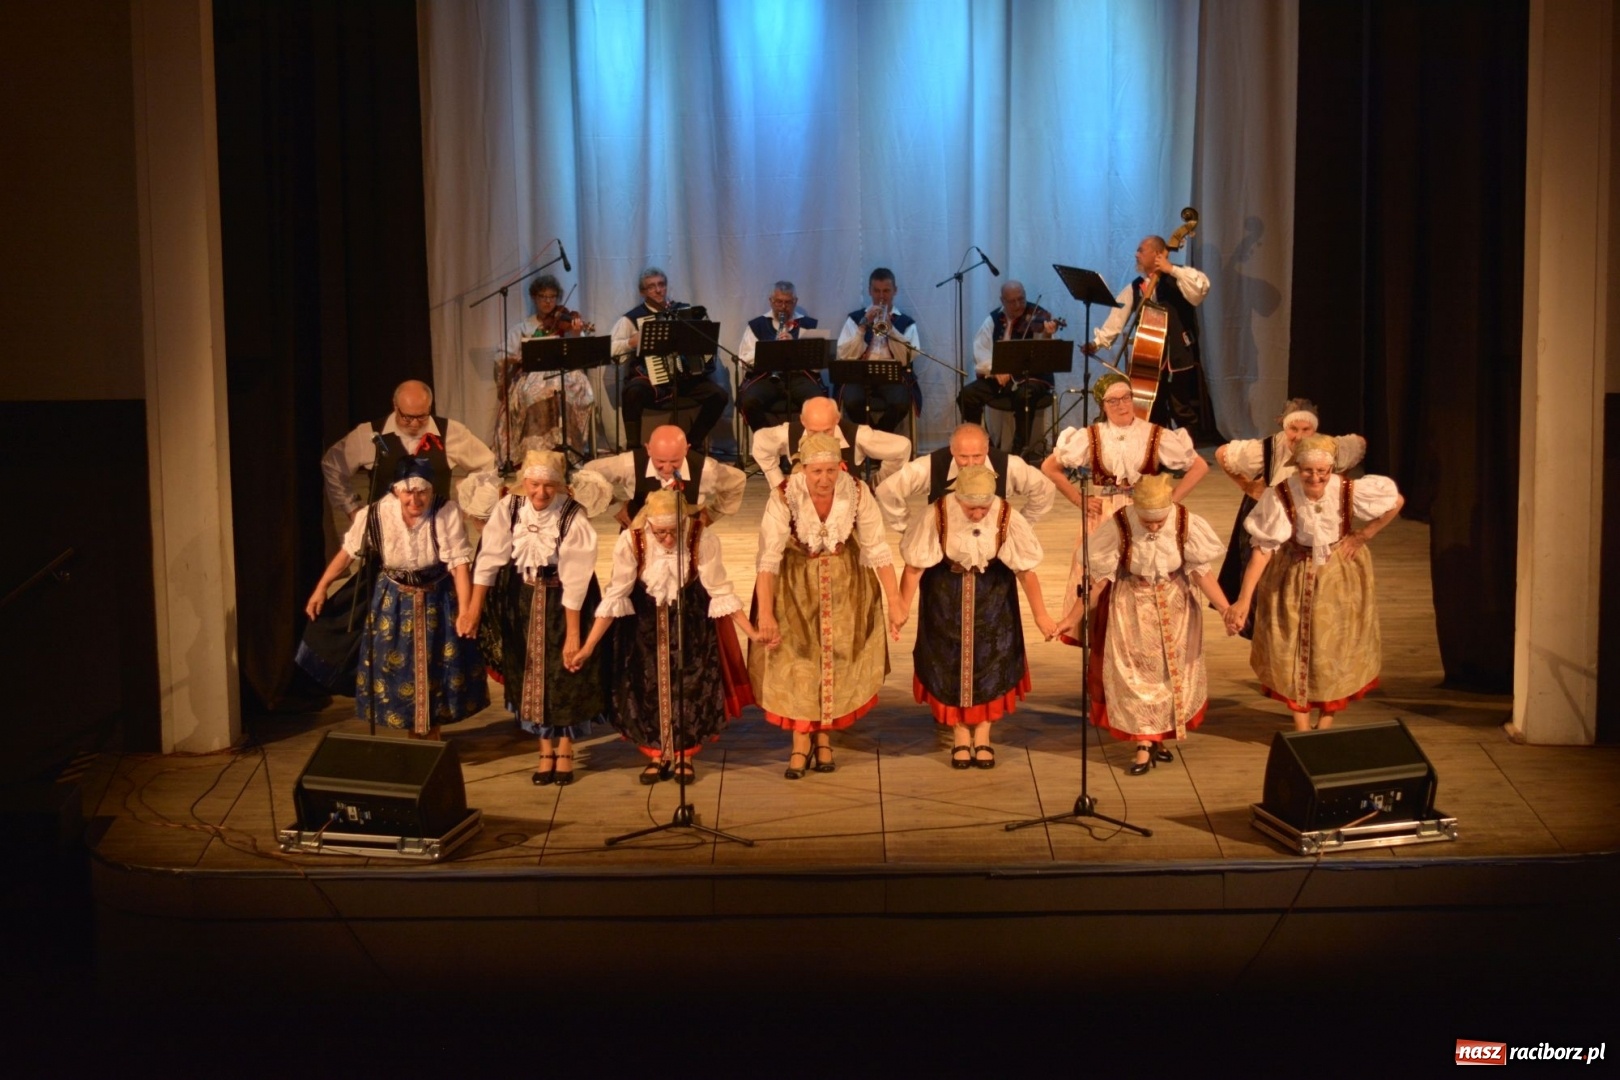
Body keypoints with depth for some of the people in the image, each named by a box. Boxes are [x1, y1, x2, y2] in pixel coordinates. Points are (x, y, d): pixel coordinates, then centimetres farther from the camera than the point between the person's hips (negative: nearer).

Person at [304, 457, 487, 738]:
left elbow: (458, 563, -24)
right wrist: (321, 588, -1)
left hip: (437, 600, -1)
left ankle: (432, 735, 30)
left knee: (436, 668, 9)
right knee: (396, 665, 7)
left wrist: (464, 610, -29)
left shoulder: (447, 513, -24)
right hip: (394, 600, 1)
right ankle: (413, 735, 26)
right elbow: (347, 552, -4)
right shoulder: (376, 514, -18)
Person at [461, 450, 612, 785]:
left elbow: (574, 580, -20)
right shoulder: (509, 509, -11)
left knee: (566, 676, 2)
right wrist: (475, 606, -21)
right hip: (522, 600, 3)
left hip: (562, 604, -3)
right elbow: (490, 558, -13)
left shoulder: (574, 518, -21)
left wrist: (573, 633, -19)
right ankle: (546, 751, 21)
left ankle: (565, 752, 19)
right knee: (531, 673, 9)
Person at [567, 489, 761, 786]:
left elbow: (721, 592, -16)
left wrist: (752, 633, -17)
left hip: (692, 621, 0)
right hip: (644, 623, 0)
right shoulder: (631, 541, -25)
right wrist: (588, 648, -19)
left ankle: (685, 756, 18)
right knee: (646, 688, 0)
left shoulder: (702, 539, -26)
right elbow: (615, 596, -18)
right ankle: (655, 755, 20)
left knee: (692, 686, -2)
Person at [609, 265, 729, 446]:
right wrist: (633, 342, -15)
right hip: (650, 380, -3)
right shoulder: (632, 318, 3)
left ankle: (692, 443, 2)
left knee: (719, 395, -16)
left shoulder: (685, 310, 13)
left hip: (686, 378, 3)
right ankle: (634, 448, -20)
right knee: (633, 392, -36)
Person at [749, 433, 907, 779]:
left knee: (836, 659, 5)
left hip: (846, 585, 2)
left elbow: (877, 549, -14)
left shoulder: (857, 493, -20)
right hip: (796, 585, -2)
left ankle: (825, 738, 20)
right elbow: (768, 557, -25)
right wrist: (765, 613, -31)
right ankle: (800, 744, 7)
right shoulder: (784, 497, -25)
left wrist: (895, 603, -14)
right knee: (798, 661, -4)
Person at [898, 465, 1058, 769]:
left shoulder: (1007, 518, -24)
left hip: (992, 592, 1)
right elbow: (914, 566, -16)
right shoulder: (936, 516, -26)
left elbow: (1025, 570, -14)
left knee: (991, 658, 2)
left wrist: (1040, 614, -7)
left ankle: (983, 736, 17)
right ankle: (960, 735, 18)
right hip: (946, 592, 0)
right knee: (950, 660, 3)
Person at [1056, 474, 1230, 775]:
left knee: (1172, 670, 9)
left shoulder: (1186, 524, -17)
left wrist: (1224, 607, -19)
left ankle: (1159, 737, 25)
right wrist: (1075, 616, -10)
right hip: (1131, 607, -2)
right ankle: (1144, 745, 2)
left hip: (1175, 605, 2)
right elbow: (1099, 578, -12)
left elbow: (1200, 571, -10)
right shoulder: (1119, 527, -21)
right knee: (1135, 673, -3)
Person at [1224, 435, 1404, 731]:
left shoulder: (1349, 491, -23)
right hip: (1293, 576, -1)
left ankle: (1327, 719, 28)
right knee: (1293, 647, 5)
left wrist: (1362, 536, -9)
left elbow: (1396, 501, -6)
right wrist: (1244, 599, -33)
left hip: (1340, 575, 1)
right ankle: (1301, 724, 20)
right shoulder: (1280, 496, -27)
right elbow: (1263, 548, -27)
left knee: (1335, 647, 10)